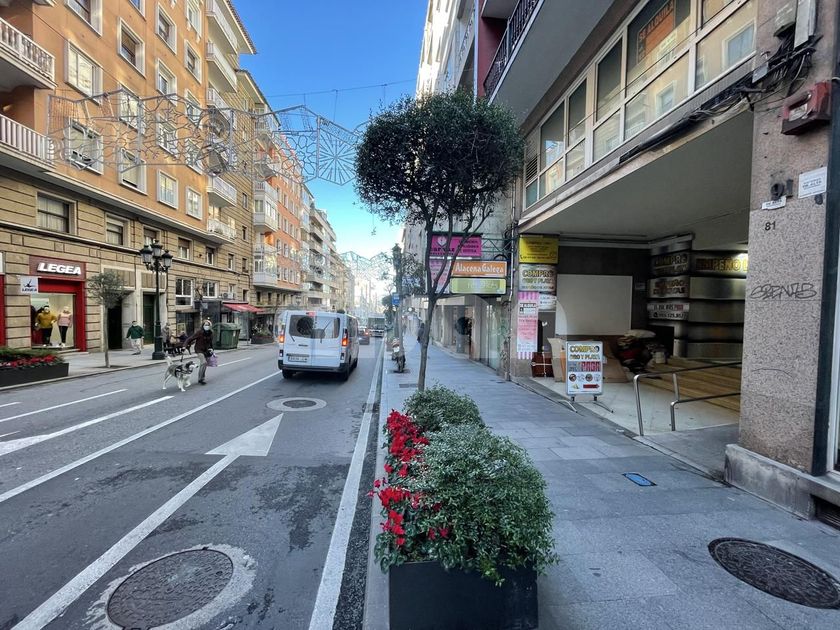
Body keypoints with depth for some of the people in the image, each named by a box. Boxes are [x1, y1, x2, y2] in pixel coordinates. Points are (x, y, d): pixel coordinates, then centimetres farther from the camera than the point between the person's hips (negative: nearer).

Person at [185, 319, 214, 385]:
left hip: (206, 350, 6)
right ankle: (201, 378, -11)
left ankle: (200, 379, 26)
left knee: (202, 364, 14)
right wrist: (185, 345, -27)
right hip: (199, 350, -6)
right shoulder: (199, 332, -19)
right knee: (204, 362, -21)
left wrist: (211, 348, 10)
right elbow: (190, 338, -18)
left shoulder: (210, 333, -2)